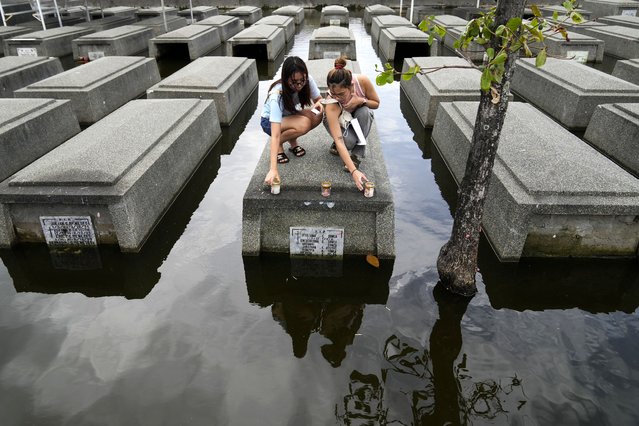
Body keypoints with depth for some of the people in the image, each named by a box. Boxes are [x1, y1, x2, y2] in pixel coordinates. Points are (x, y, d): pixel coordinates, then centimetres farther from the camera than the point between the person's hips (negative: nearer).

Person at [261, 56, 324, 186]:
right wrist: (273, 169, -51)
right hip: (269, 121, -5)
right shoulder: (277, 95, -37)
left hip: (291, 115, 5)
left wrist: (319, 104, -34)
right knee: (304, 124, -35)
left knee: (317, 116, -26)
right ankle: (279, 145, -8)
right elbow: (275, 135, -42)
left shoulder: (307, 80, -24)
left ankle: (293, 141, -1)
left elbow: (319, 99, -6)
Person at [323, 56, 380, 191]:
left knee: (364, 112, -34)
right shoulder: (331, 105, -40)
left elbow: (376, 104, -13)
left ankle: (356, 155, -18)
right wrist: (353, 171, -52)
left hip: (359, 118, 3)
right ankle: (336, 147, 3)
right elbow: (339, 140, -44)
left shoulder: (362, 81, -33)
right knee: (349, 140, -35)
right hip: (338, 121, -3)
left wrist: (361, 100, -36)